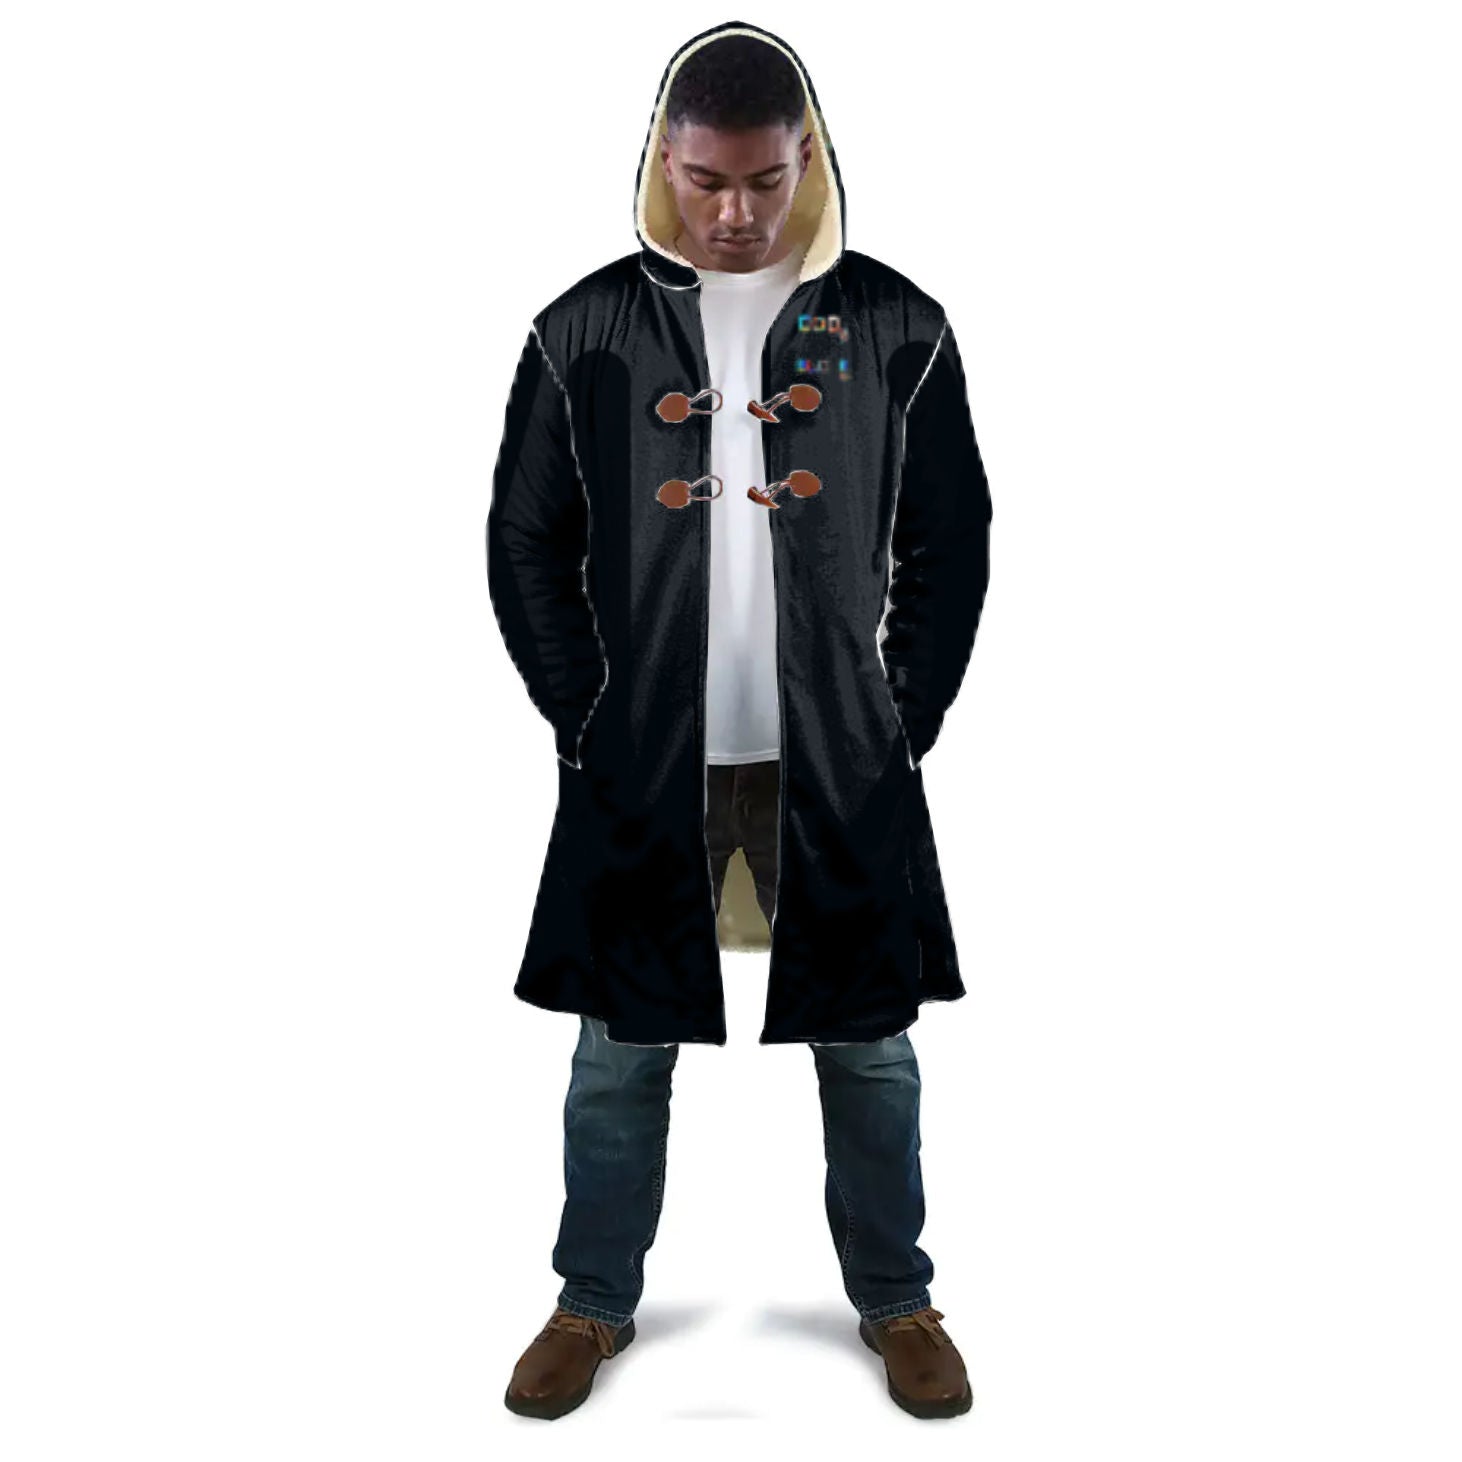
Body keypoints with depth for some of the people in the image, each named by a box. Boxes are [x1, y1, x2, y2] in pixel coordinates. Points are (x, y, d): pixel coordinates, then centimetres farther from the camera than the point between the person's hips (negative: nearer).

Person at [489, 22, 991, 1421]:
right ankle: (594, 1301, 32)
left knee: (869, 1048, 11)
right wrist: (583, 721, -1)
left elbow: (950, 544, 5)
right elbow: (524, 544, 4)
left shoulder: (897, 328, 0)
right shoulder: (586, 330, 0)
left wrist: (904, 720, -1)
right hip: (642, 764, 0)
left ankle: (895, 1299, 33)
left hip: (841, 766, 0)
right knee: (620, 1050, 10)